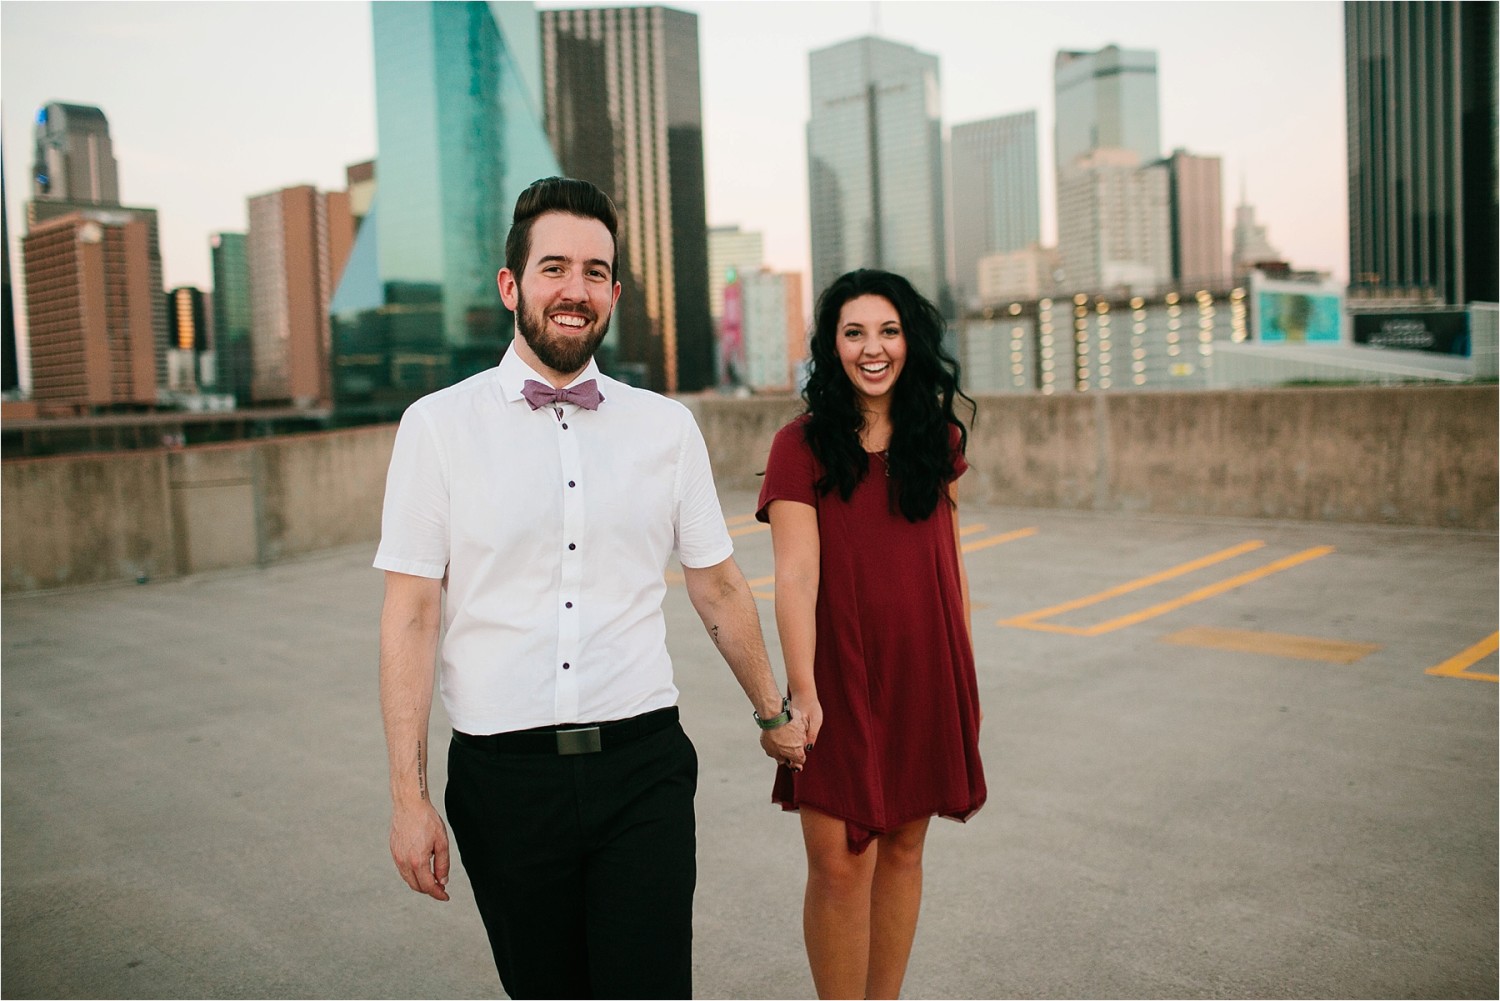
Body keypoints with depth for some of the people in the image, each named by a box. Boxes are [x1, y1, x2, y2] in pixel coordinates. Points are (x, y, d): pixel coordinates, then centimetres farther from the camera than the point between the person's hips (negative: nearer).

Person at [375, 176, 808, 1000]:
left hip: (642, 767, 1)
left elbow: (719, 590, 14)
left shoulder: (666, 427, 4)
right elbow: (410, 618, -3)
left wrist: (773, 714, 22)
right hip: (504, 775, -1)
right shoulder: (438, 426, -2)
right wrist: (409, 797, -5)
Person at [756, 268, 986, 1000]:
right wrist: (801, 690, -19)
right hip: (842, 680, -4)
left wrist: (966, 676, 11)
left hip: (926, 677, 4)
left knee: (902, 851, 13)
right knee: (840, 864, -4)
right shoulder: (802, 445, -6)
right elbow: (796, 573, -13)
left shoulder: (939, 437, 7)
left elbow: (951, 563, 11)